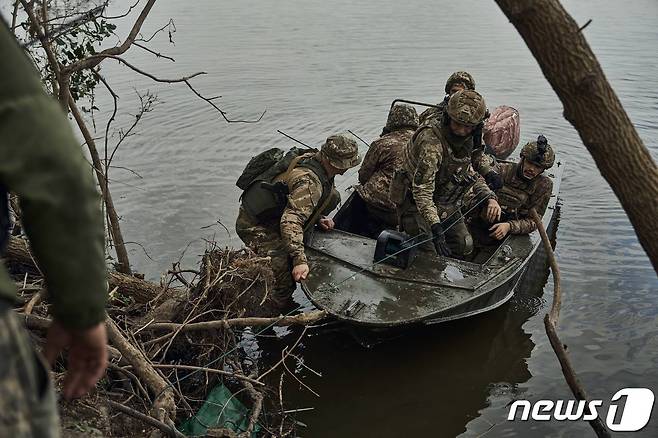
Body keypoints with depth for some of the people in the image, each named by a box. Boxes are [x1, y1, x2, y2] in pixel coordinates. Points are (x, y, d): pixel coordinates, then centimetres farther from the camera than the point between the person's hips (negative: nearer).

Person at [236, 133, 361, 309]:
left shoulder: (311, 158, -1)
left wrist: (317, 220, 8)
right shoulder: (309, 182, -29)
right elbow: (291, 221, -38)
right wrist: (300, 260, -41)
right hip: (257, 227, -10)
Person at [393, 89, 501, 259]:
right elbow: (422, 191, -35)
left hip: (448, 206, 8)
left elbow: (470, 173, 15)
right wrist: (435, 227, -41)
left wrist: (490, 197, -2)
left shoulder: (465, 142, -2)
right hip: (418, 206, -8)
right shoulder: (431, 142, -30)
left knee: (465, 247, 11)